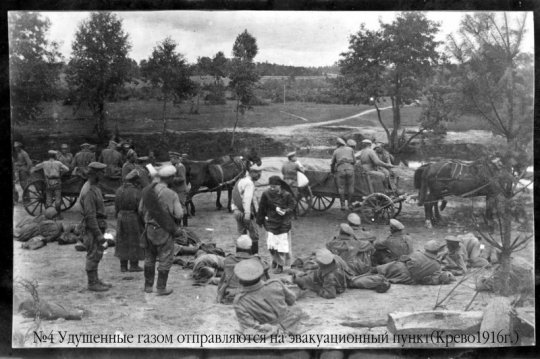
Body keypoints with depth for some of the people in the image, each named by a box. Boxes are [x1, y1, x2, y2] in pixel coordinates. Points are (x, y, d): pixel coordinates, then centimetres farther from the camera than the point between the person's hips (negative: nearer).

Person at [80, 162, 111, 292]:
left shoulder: (94, 188, 12)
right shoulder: (89, 191, -21)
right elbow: (90, 216, -24)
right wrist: (98, 235, -23)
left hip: (97, 228, 10)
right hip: (93, 229, -10)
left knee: (96, 255, 15)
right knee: (93, 256, -1)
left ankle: (95, 280, 24)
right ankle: (92, 284, 7)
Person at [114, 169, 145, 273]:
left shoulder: (119, 190, 3)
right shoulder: (136, 192, -16)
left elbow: (116, 207, 7)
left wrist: (118, 218, 16)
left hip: (121, 217, 6)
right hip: (134, 219, -6)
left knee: (122, 241, 12)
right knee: (135, 241, 5)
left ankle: (123, 266, 15)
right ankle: (134, 265, 9)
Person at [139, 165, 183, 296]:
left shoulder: (147, 190, -1)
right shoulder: (171, 194, -20)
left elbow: (141, 209, 7)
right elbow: (179, 214, -18)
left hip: (149, 228, 6)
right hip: (163, 230, -6)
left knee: (150, 257, 19)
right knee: (165, 259, 7)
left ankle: (148, 285, 28)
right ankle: (161, 288, 11)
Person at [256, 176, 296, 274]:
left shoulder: (287, 195, -11)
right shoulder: (266, 194, -7)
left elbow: (292, 207, -4)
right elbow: (262, 208, 3)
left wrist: (285, 211, -24)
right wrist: (260, 220, 9)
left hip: (283, 224, -1)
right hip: (271, 223, 2)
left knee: (282, 245, 2)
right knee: (271, 245, 2)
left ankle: (280, 265, 18)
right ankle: (275, 259, 31)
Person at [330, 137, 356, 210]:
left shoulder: (336, 151, 19)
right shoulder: (350, 149, 19)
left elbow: (332, 164, 24)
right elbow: (354, 161, 19)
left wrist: (332, 171, 41)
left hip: (340, 169, 0)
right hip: (350, 169, 0)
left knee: (341, 187, 6)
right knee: (350, 187, 7)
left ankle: (343, 205, 5)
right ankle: (350, 204, 9)